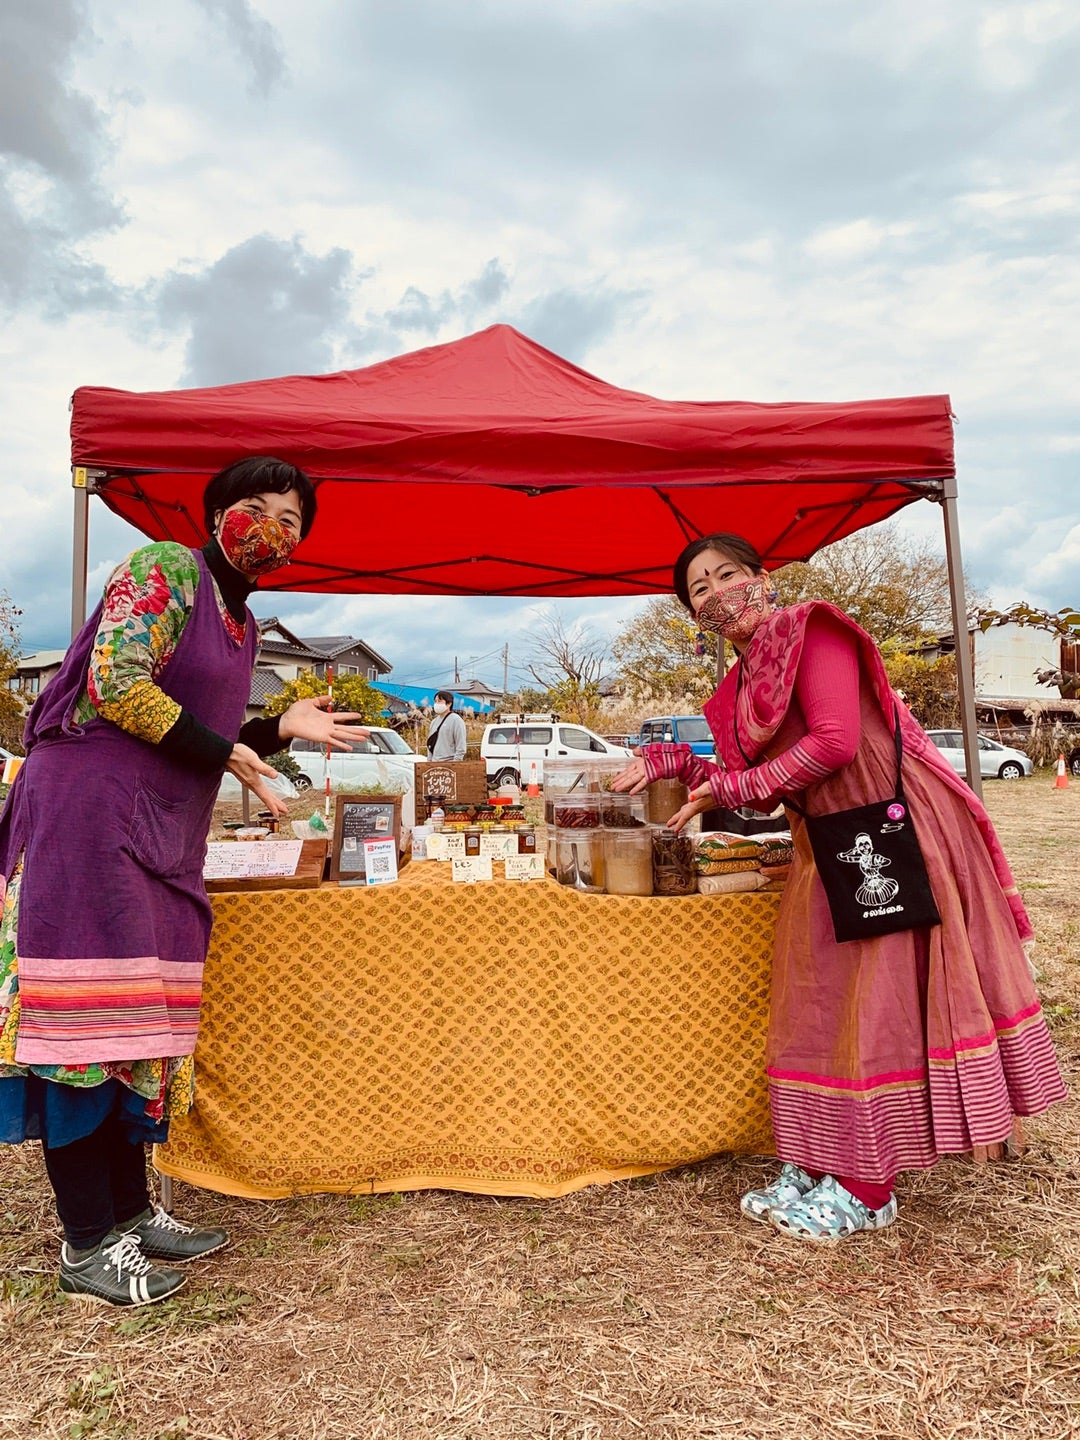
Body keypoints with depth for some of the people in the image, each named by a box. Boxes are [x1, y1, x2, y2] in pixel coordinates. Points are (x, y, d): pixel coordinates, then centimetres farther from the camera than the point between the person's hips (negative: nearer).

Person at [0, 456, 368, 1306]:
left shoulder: (242, 625, 18)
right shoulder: (164, 569, -5)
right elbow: (115, 684, -16)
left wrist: (283, 731, 10)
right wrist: (223, 754, -13)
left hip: (164, 837, 9)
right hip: (89, 813, -8)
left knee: (138, 1022, 11)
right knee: (87, 1018, -4)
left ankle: (131, 1213, 23)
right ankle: (88, 1246, 7)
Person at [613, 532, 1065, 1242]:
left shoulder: (814, 630, -11)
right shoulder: (736, 690, 12)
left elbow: (835, 741, -22)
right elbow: (758, 789, 13)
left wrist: (729, 787, -15)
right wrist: (666, 763, 8)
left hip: (895, 833, -8)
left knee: (871, 998, -1)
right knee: (818, 1000, 10)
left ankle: (865, 1188, 13)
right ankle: (815, 1165, 23)